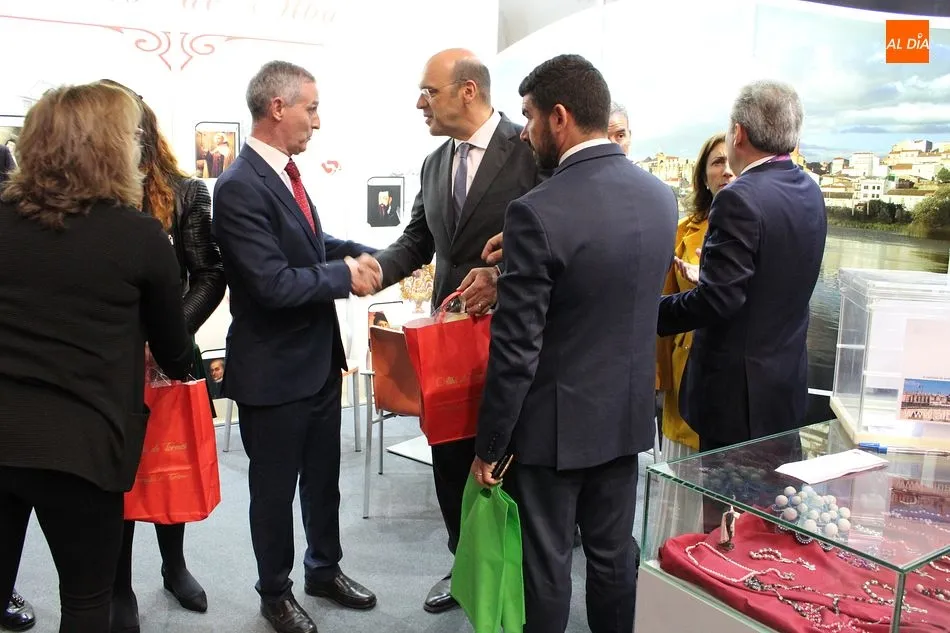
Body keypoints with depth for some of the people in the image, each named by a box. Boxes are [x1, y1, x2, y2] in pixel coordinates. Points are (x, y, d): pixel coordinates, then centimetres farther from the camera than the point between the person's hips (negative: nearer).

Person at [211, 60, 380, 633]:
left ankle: (325, 570, 43)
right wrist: (345, 275, -17)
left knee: (324, 477, 22)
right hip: (274, 371, -8)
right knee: (275, 489, 12)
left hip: (319, 359, 8)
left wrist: (359, 253, 3)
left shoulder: (286, 171, 5)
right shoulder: (240, 187, -22)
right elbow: (275, 284, -28)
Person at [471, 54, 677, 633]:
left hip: (555, 422, -6)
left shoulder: (539, 213, -23)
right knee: (615, 555, 20)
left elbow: (516, 351, -21)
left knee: (547, 563, 12)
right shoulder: (662, 197, -1)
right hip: (626, 412, 6)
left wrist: (489, 446, -8)